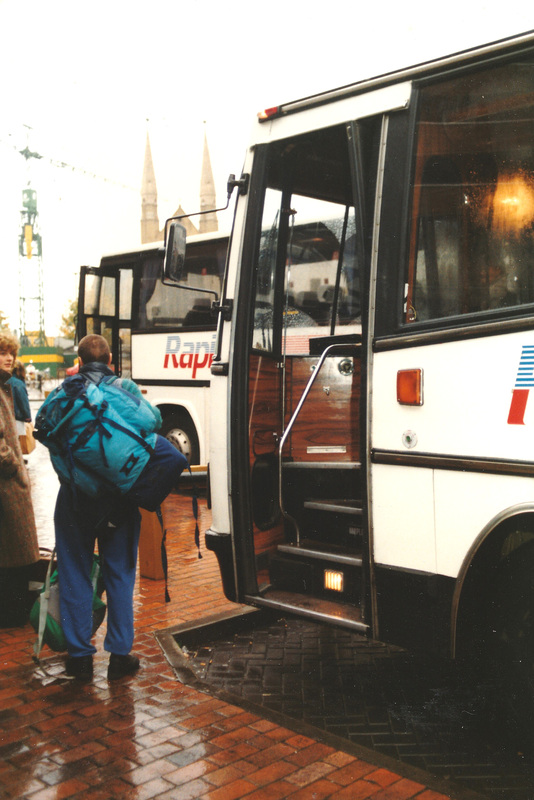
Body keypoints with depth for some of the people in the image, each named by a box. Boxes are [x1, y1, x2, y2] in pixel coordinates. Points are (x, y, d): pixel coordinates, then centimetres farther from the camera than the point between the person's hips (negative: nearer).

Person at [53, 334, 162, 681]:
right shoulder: (125, 387, 0)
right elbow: (154, 419, -5)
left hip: (75, 493, 0)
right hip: (119, 494, 0)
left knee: (75, 574, 11)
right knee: (119, 574, 11)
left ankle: (79, 655, 15)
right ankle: (120, 654, 14)